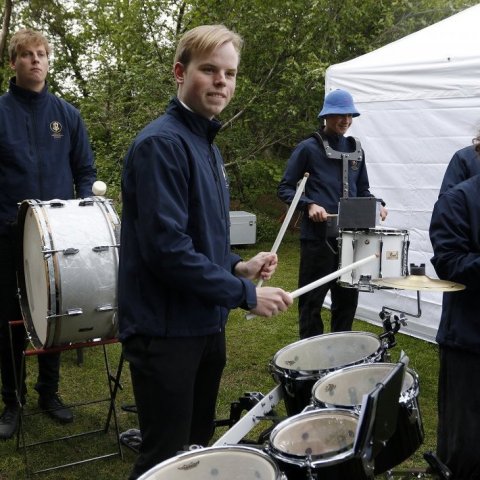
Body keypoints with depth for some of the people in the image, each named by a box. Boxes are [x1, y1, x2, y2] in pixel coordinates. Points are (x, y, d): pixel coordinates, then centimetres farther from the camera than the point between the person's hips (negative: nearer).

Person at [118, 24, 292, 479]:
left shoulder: (206, 145, 13)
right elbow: (167, 249, -26)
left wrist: (238, 266, 3)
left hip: (205, 322, 9)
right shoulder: (161, 143, -18)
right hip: (166, 329, -9)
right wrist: (245, 294, -20)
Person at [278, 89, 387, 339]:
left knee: (347, 298, 14)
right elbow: (285, 188, -3)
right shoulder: (308, 148, -4)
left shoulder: (355, 149, 14)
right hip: (318, 237, -6)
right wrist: (308, 205, -19)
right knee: (312, 300, 3)